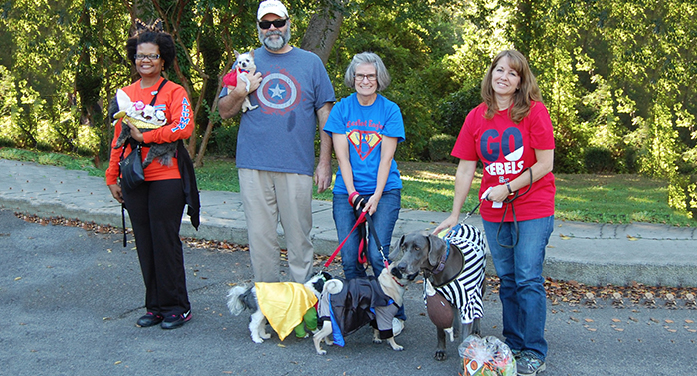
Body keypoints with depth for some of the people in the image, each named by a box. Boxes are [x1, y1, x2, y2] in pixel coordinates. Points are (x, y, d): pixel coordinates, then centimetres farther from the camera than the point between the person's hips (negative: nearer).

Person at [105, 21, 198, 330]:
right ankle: (155, 306, 18)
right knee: (145, 244, 8)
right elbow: (118, 137, 17)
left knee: (165, 242, -2)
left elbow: (184, 127, -17)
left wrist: (145, 136, -16)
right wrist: (112, 177, 15)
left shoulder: (174, 92, -1)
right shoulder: (125, 94, 13)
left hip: (166, 179, -5)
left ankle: (176, 307, 9)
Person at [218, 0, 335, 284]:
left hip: (297, 166, -1)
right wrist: (238, 94, -9)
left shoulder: (310, 62, 10)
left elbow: (325, 114, 8)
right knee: (260, 238, 4)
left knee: (299, 237, 2)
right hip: (254, 165, 1)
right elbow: (224, 112, 13)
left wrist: (325, 163, 1)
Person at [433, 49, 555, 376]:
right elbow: (465, 169, 5)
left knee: (528, 279, -6)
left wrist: (508, 189, -14)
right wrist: (454, 215, 5)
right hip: (494, 213, 4)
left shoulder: (535, 111, -9)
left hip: (533, 209, -4)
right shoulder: (476, 117, 4)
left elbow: (545, 165, -11)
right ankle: (512, 344, 24)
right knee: (507, 279, 11)